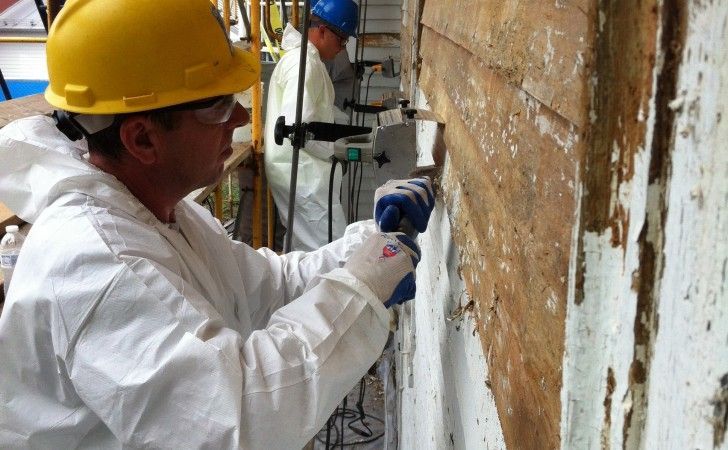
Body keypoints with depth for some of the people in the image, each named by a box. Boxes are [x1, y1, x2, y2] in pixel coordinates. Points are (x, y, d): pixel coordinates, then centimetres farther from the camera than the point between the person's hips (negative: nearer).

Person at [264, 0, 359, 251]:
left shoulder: (300, 56, 15)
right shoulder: (306, 63, -18)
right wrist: (333, 153, -12)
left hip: (295, 169, 11)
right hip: (303, 171, -11)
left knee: (303, 245, 17)